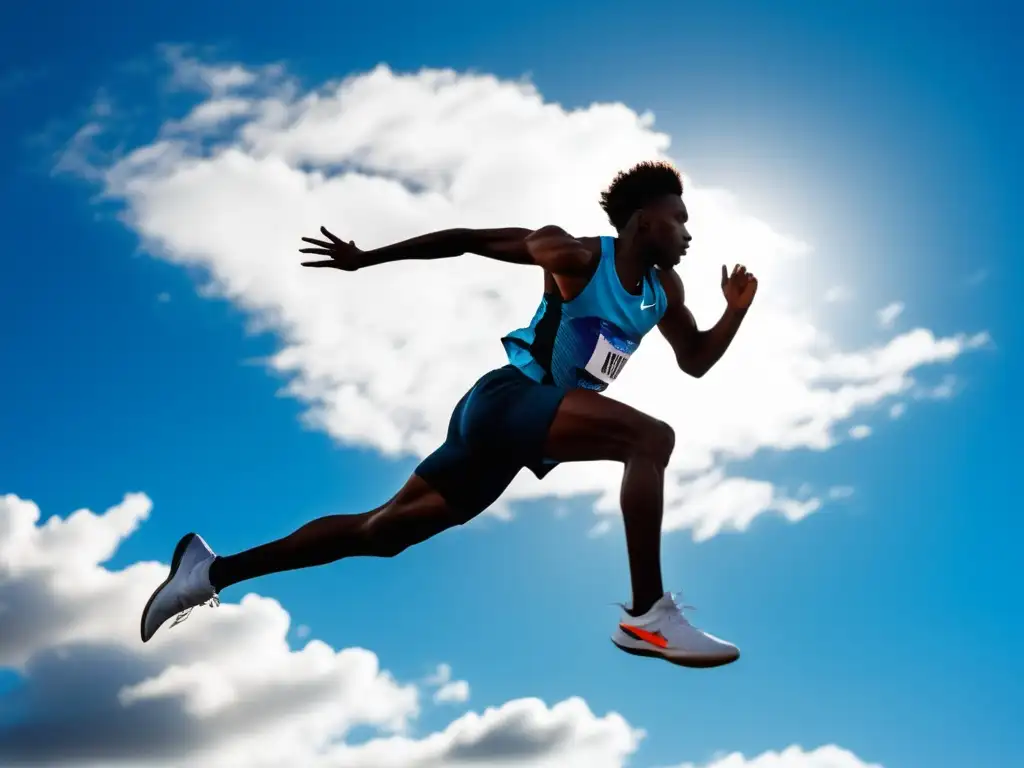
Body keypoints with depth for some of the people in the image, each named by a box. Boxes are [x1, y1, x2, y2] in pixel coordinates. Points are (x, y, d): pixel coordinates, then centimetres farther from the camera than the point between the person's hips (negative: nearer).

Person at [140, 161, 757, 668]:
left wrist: (736, 312, 2)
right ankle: (648, 615, -26)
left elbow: (696, 362, 21)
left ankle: (213, 571, 19)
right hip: (508, 401, -8)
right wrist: (366, 258, -2)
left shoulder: (664, 289, 12)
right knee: (651, 438, -25)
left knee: (384, 528, 11)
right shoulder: (576, 256, -10)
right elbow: (466, 239, -3)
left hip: (521, 422, 8)